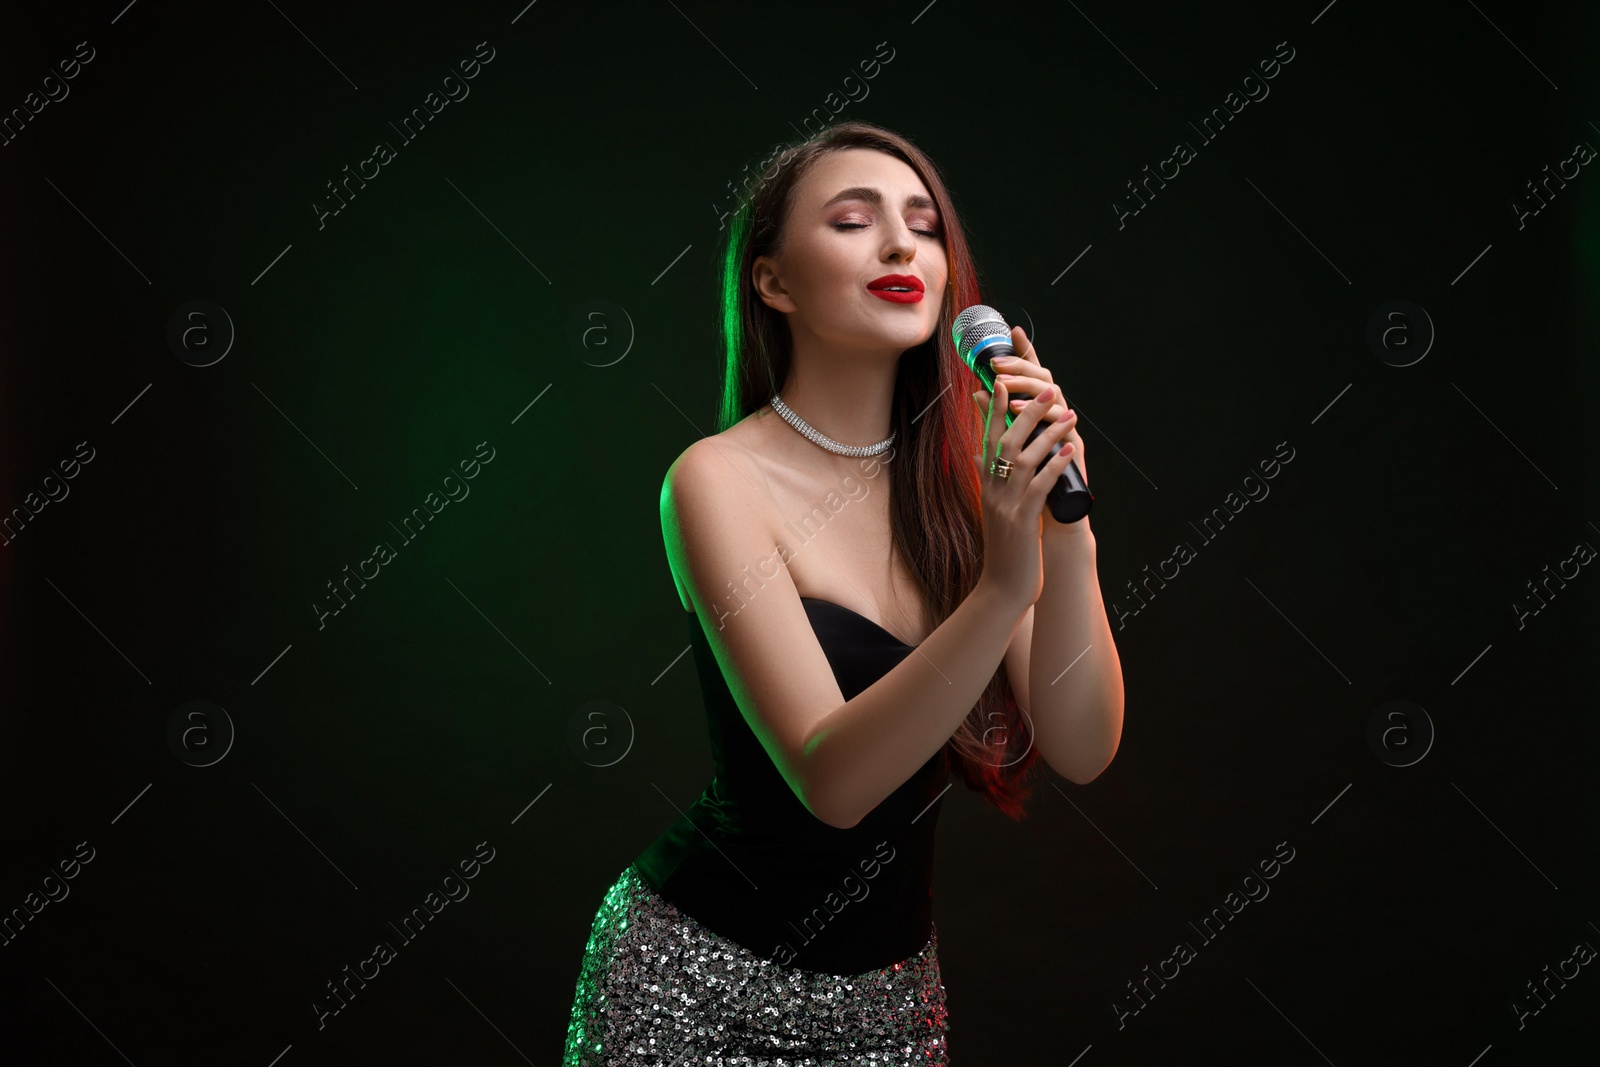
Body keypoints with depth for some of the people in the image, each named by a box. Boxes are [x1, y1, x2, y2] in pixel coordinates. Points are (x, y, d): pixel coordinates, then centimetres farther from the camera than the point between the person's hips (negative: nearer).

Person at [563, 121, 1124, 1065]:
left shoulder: (972, 474, -3)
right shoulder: (719, 480, -17)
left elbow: (1081, 750, -10)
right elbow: (833, 780, -25)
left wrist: (1067, 534, -25)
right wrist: (1002, 585, -36)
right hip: (703, 981, -5)